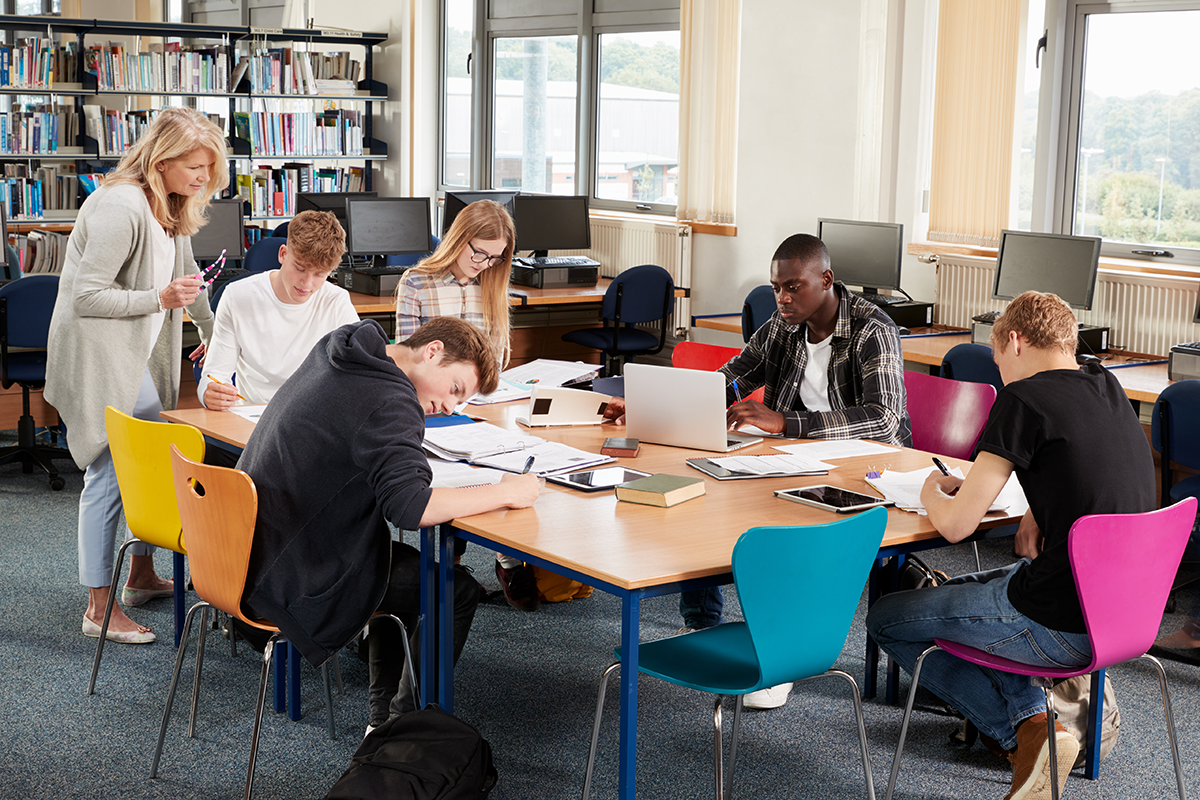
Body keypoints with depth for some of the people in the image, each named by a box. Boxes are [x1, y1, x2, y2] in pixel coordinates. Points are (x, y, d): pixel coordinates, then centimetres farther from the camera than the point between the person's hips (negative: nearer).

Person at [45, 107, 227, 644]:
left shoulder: (171, 207, 10)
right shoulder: (120, 207, -21)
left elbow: (186, 277, 26)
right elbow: (87, 295, -23)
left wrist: (214, 331, 26)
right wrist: (160, 299, -23)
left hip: (136, 357, 10)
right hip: (94, 357, -10)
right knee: (110, 474, -8)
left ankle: (141, 576, 28)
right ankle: (99, 608, 1)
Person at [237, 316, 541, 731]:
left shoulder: (335, 348, 7)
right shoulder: (390, 403, -23)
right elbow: (409, 506, -34)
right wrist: (505, 492, -23)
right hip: (294, 581, -10)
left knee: (404, 561, 28)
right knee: (457, 591, 1)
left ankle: (384, 717, 32)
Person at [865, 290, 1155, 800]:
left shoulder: (1024, 399, -15)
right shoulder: (1107, 388, 8)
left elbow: (956, 525, -13)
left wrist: (932, 493, 10)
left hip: (1062, 628, -9)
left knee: (885, 619, 9)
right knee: (956, 590, 31)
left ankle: (1028, 728, -1)